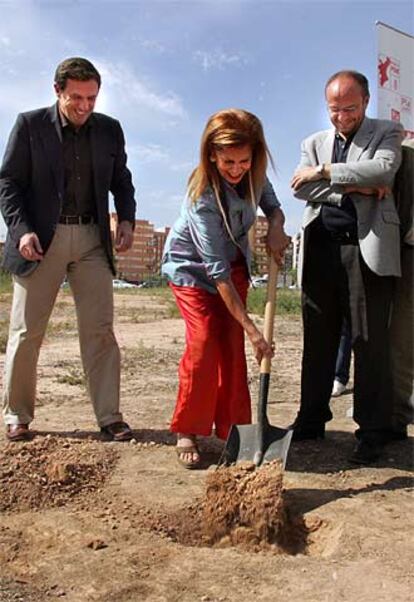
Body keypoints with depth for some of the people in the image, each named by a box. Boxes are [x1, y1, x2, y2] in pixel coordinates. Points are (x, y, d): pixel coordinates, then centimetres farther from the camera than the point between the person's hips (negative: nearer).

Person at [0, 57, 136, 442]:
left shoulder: (110, 129, 9)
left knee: (99, 330, 0)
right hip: (41, 239, -2)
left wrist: (127, 219, 1)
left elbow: (121, 180, 18)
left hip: (93, 239, 3)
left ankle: (109, 416, 6)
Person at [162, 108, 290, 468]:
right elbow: (217, 269, -35)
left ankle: (233, 427, 7)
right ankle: (187, 432, -3)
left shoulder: (255, 173, -16)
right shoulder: (202, 196, -33)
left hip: (234, 264, 5)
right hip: (191, 267, -5)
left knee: (232, 344, -2)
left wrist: (276, 227, -25)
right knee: (203, 342, -17)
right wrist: (252, 329, -37)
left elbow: (273, 206, 2)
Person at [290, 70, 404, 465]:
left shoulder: (386, 133, 11)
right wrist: (355, 187, -8)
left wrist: (325, 172, -7)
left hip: (367, 250, -3)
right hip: (321, 251, 4)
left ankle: (372, 432, 8)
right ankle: (311, 420, 20)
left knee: (370, 343, -1)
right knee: (317, 340, 8)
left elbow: (383, 169, -11)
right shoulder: (314, 142, 19)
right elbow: (301, 188, 2)